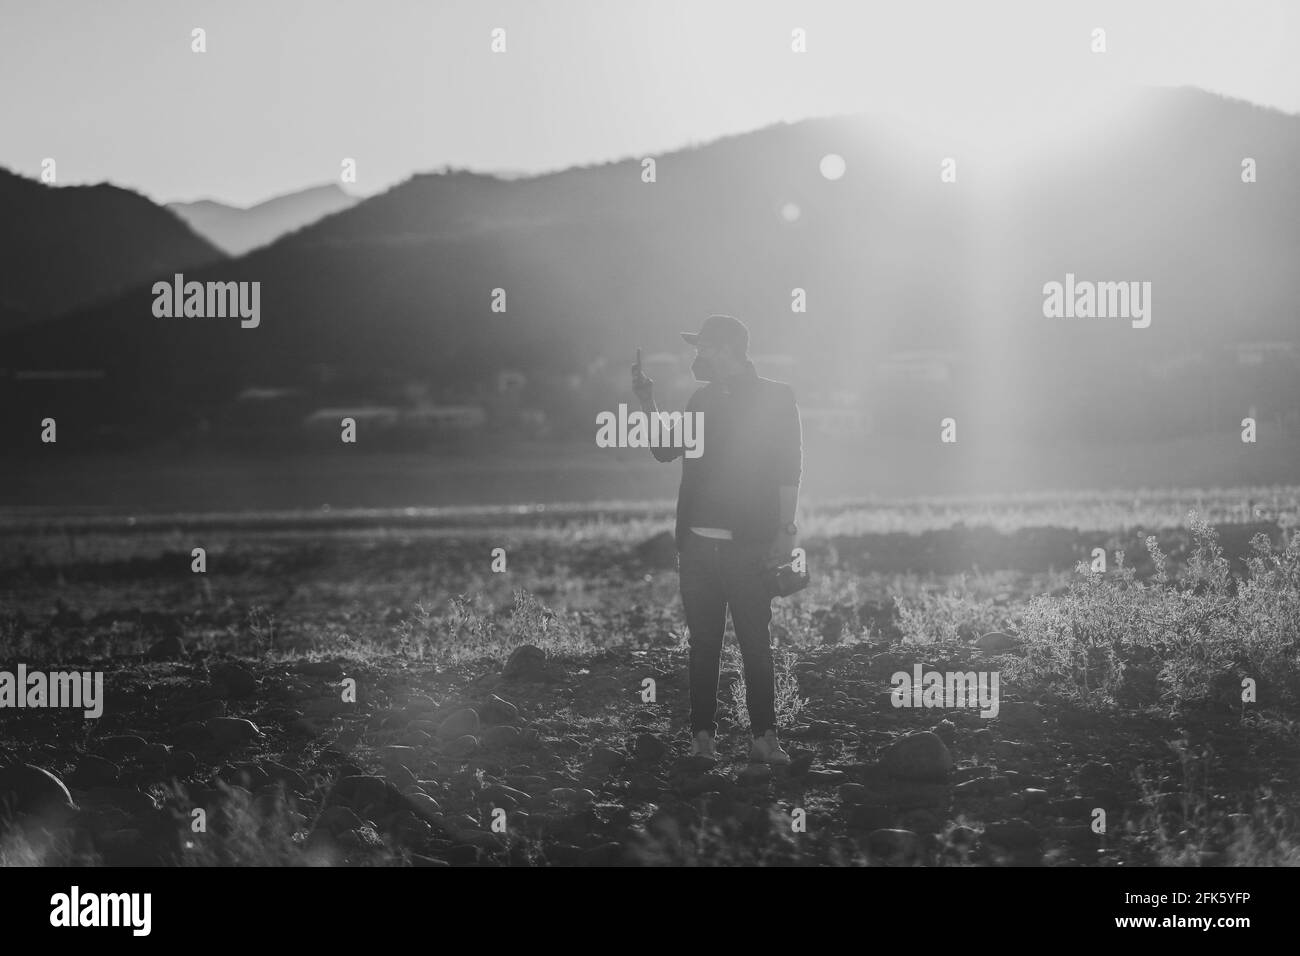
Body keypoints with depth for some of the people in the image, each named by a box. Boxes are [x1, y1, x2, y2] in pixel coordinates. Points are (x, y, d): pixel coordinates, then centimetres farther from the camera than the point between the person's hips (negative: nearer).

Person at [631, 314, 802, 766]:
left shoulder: (774, 397, 1)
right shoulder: (703, 399, 17)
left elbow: (788, 468, -3)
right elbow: (665, 449, 19)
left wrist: (785, 530, -10)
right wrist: (647, 401, 7)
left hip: (749, 545, -5)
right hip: (698, 542, 5)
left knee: (756, 643, -5)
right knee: (703, 643, 4)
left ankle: (765, 736, -2)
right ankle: (703, 734, 6)